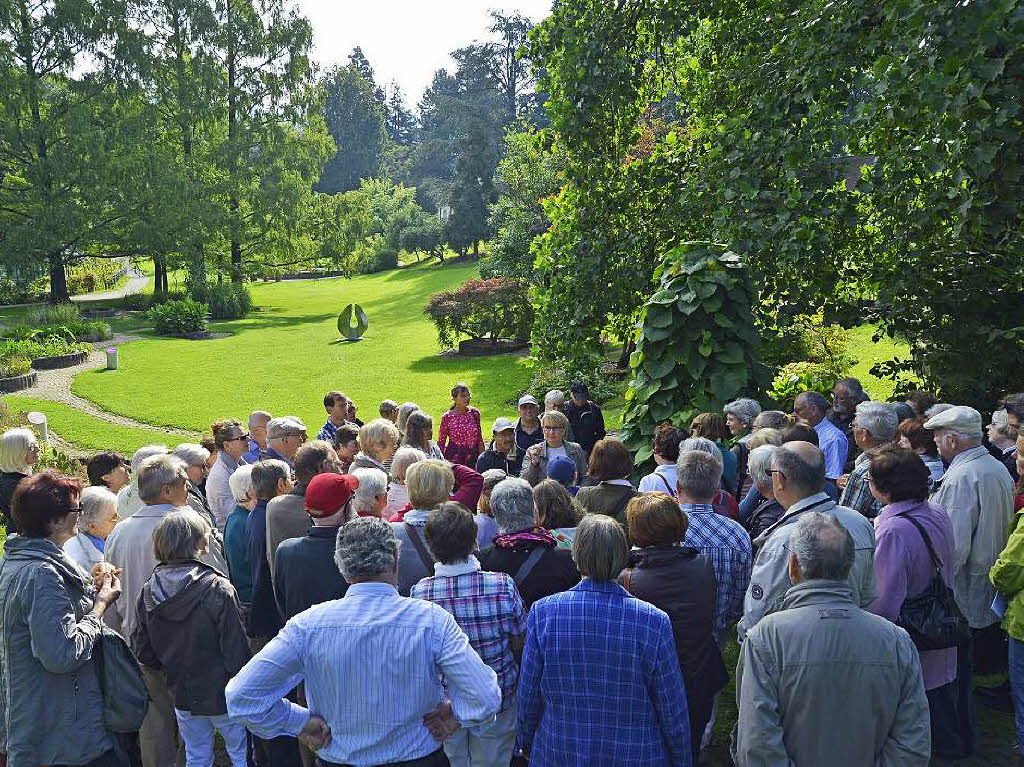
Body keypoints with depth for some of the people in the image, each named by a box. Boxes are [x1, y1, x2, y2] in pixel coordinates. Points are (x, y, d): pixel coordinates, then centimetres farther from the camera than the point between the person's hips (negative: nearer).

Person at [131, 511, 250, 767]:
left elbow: (142, 652, 2)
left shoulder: (149, 592, -5)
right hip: (222, 695, -5)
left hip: (182, 696, 5)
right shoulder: (218, 589, -22)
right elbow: (235, 650, -18)